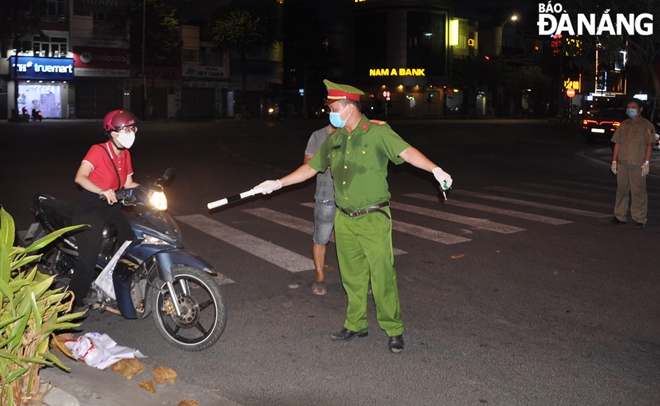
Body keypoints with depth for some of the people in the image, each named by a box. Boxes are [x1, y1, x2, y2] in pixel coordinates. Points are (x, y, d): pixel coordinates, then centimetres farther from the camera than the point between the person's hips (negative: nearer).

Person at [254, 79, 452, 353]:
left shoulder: (378, 133, -8)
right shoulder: (333, 140, 10)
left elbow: (406, 151, -19)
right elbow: (311, 168, 18)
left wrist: (435, 169, -33)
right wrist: (278, 183, 18)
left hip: (373, 219, -6)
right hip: (344, 220, 6)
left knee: (382, 275, -3)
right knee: (352, 277, 14)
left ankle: (394, 330, 11)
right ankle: (356, 325, 28)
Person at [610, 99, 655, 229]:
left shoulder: (647, 125, 1)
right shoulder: (623, 125, 15)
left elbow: (649, 144, -4)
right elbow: (617, 143, 15)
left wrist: (646, 162, -11)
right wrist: (614, 161, 10)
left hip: (638, 165, -5)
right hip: (622, 164, 5)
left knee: (638, 192, -4)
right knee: (621, 190, 9)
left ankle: (640, 220, 1)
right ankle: (620, 216, 19)